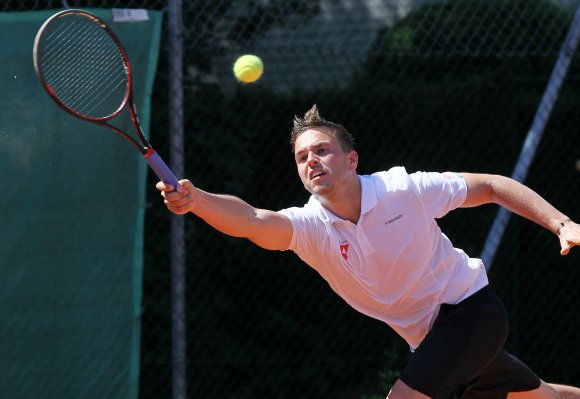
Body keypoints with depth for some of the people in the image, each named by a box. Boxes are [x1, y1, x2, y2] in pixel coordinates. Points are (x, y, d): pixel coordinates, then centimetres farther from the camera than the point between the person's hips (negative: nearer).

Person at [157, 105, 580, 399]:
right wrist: (194, 199, -57)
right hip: (428, 334, 5)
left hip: (472, 308, -5)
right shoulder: (310, 226, -15)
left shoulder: (404, 189, -20)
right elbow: (252, 221, -37)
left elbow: (491, 186, -7)